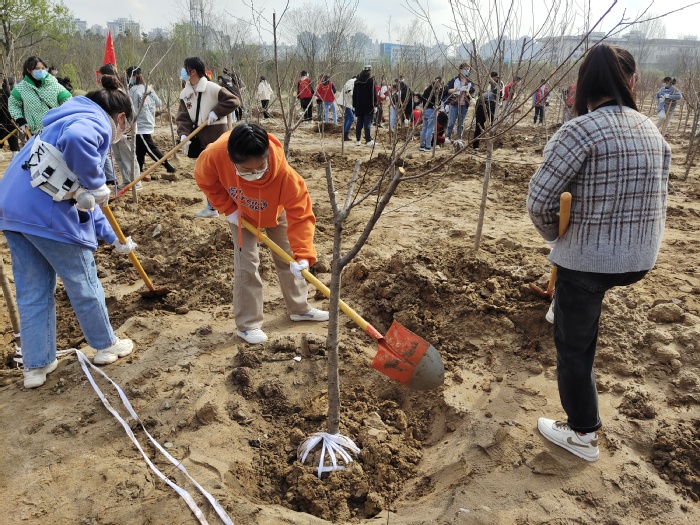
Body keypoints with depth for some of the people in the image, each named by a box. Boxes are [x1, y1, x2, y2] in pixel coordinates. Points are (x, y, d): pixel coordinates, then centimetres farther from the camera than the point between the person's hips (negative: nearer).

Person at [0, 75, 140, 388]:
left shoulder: (75, 121, 25)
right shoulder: (95, 122, -4)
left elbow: (82, 197, 27)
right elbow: (76, 140, -34)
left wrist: (113, 238, 29)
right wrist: (96, 186, -19)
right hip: (46, 212, -9)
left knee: (32, 291, 17)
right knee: (83, 285, 10)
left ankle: (36, 367, 27)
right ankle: (106, 346, 29)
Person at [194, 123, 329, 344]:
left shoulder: (283, 172, -45)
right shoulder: (215, 156, -39)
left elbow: (301, 214, -42)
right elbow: (205, 180, -15)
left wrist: (302, 255, -51)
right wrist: (228, 209, -18)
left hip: (275, 212, 0)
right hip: (241, 213, 0)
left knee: (288, 259, 11)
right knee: (246, 264, -6)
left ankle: (299, 308, 32)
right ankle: (248, 325, 8)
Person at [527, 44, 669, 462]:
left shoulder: (581, 130, -18)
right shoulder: (652, 131, 5)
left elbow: (540, 200, -20)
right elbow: (659, 200, 12)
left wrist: (555, 235, 0)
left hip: (587, 260, -6)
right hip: (641, 259, 7)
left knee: (575, 345, 9)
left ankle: (583, 435, 24)